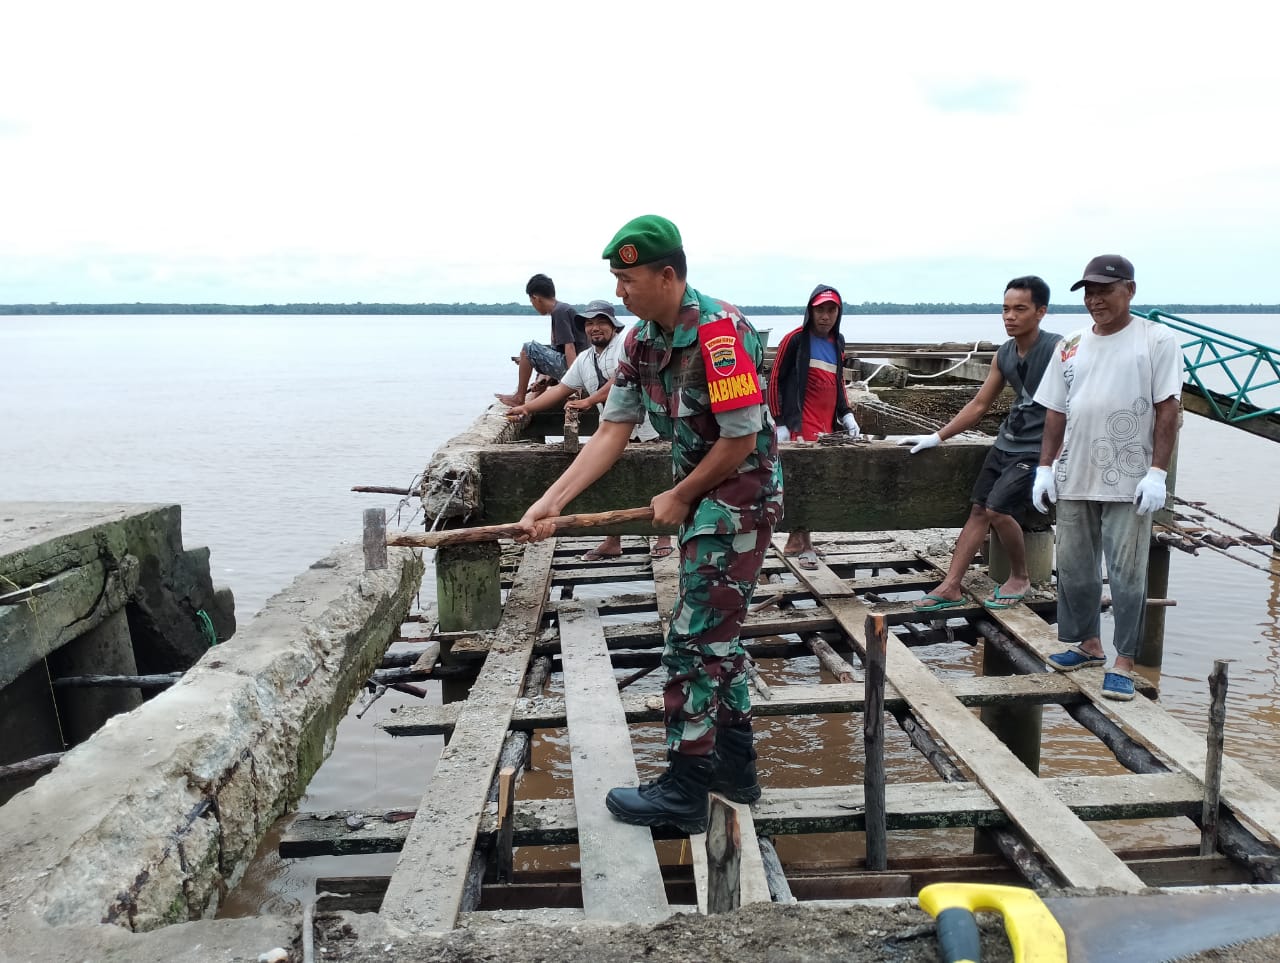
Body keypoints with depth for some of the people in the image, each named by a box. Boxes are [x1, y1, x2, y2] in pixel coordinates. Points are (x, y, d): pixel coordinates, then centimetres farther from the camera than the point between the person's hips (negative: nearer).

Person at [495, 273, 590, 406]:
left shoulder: (559, 312, -12)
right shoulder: (563, 308, 18)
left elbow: (570, 347, -22)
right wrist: (549, 377, 14)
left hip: (569, 367, -11)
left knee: (529, 348, -9)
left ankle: (519, 398, 0)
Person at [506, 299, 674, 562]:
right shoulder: (584, 360, 11)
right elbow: (561, 390, 13)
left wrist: (588, 401, -24)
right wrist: (526, 407, 6)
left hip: (646, 425, -7)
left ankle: (664, 537, 17)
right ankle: (613, 541, 21)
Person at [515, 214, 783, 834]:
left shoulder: (719, 331, -24)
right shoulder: (642, 341, 3)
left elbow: (741, 440, -22)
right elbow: (612, 433, 1)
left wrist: (679, 497, -9)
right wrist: (550, 502, -8)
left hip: (740, 494, -9)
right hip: (700, 494, 10)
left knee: (694, 641, -4)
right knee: (716, 632, 18)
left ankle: (684, 793, 8)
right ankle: (735, 766, 33)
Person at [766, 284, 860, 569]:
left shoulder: (837, 342, 14)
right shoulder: (795, 340, -6)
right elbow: (775, 380, -5)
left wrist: (846, 414, 13)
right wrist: (780, 424, -9)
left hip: (828, 426, 6)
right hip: (802, 426, -6)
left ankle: (795, 541, 19)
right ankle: (803, 545, 1)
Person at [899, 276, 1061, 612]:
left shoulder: (1057, 350, -16)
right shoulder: (1004, 354, 5)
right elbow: (979, 405, 13)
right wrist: (936, 437, 12)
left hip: (1037, 449, -7)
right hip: (1006, 442, 7)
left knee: (998, 509, -17)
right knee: (979, 509, 5)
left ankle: (1020, 578, 8)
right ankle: (950, 587, 9)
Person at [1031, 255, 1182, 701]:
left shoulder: (1156, 341, -3)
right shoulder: (1070, 346, 9)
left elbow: (1167, 410, -7)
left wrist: (1157, 471, -13)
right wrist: (1045, 467, 6)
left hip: (1129, 480, -5)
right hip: (1074, 477, 5)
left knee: (1127, 573, -1)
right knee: (1074, 566, 12)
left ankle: (1123, 663, 7)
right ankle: (1088, 643, 28)